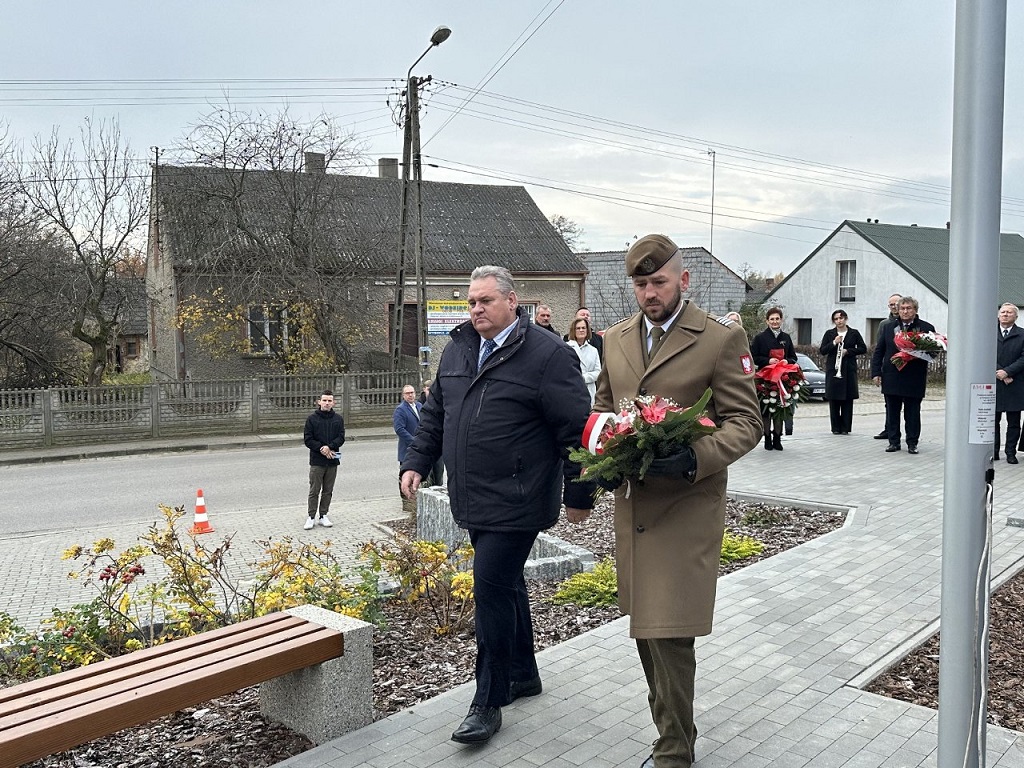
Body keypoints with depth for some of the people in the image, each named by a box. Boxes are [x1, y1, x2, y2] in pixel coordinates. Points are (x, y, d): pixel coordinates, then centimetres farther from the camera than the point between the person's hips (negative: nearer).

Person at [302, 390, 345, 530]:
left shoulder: (338, 419, 6)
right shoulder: (312, 418, -1)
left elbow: (341, 438, -1)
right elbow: (307, 439, -5)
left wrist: (329, 447, -18)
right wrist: (321, 449, -15)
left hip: (333, 461, 3)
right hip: (317, 461, -3)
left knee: (328, 491, 10)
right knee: (314, 491, 1)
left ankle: (323, 515, 19)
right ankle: (311, 517, 8)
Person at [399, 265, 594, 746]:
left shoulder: (548, 355, -12)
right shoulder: (458, 349, 11)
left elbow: (576, 429, -12)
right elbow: (435, 414, 19)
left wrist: (578, 493, -10)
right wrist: (415, 463, 11)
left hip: (516, 503, -7)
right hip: (474, 501, 7)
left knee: (492, 589, -7)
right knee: (505, 585, 18)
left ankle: (489, 702, 7)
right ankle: (523, 674, 35)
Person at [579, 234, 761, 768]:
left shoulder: (721, 338, -7)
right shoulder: (615, 339, 11)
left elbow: (745, 420, -7)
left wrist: (693, 458, -23)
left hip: (686, 507, -6)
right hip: (631, 504, 6)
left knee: (668, 633, -7)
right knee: (644, 628, 15)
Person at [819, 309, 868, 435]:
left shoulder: (854, 333, 6)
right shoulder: (829, 334, 8)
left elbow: (863, 348, 5)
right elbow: (822, 350, 3)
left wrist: (848, 351, -8)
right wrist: (834, 343, -12)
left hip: (849, 370, 0)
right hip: (832, 370, 1)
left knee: (847, 400, -2)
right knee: (833, 400, -1)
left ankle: (845, 428, 4)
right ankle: (836, 428, 6)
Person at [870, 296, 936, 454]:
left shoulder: (926, 328, 1)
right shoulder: (888, 327, 9)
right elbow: (878, 351, 9)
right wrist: (876, 373, 2)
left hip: (914, 380, -2)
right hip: (891, 378, 2)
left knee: (913, 413, 5)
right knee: (892, 412, 7)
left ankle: (912, 443, 13)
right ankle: (894, 441, 15)